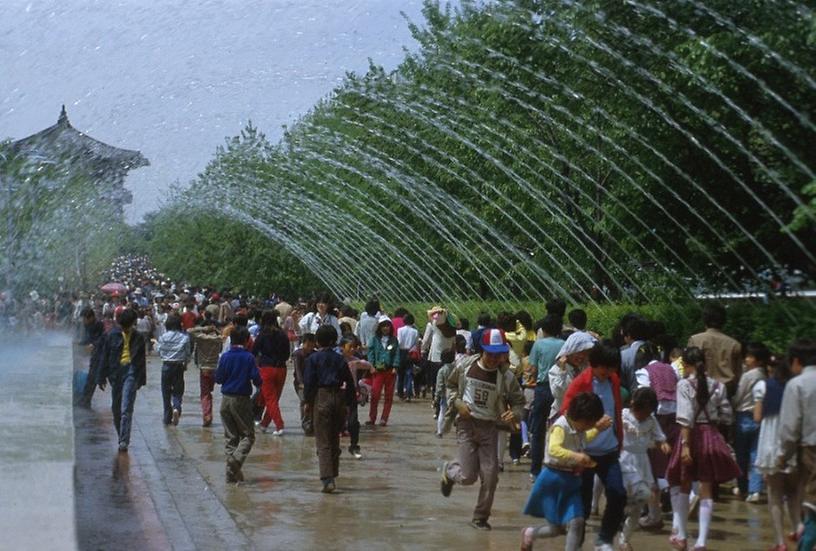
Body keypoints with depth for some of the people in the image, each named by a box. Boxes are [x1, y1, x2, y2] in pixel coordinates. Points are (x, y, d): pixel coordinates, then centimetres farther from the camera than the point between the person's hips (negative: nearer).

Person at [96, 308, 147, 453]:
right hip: (115, 373, 2)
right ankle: (122, 438, 27)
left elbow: (142, 359, 14)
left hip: (131, 372, -2)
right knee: (116, 408, 10)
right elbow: (105, 357, 5)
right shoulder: (112, 335, 2)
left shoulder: (137, 337, 6)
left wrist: (141, 379, 13)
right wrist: (101, 377, 3)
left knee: (126, 409, -13)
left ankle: (124, 441, -14)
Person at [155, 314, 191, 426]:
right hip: (179, 366, 0)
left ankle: (167, 417, 14)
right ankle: (177, 408, -22)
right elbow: (187, 353, -2)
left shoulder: (163, 337, -6)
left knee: (166, 391, 11)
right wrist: (185, 363, 13)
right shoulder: (185, 337, -6)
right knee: (178, 391, 8)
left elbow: (159, 351, 1)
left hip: (166, 365, 0)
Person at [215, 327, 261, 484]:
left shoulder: (225, 357, 0)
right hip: (242, 400, -4)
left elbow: (218, 378, 2)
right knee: (248, 435, 5)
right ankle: (236, 458, -21)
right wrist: (258, 383, 11)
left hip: (226, 399, 4)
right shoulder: (249, 357, -8)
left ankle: (232, 474, 9)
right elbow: (257, 379, -11)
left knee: (230, 437, 11)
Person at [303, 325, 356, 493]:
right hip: (338, 398, 4)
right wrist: (348, 402, 15)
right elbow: (349, 382, 9)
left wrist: (308, 402, 2)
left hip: (321, 397, -4)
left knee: (323, 442, -5)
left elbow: (309, 382, -6)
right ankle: (332, 475, 26)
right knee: (335, 440, 17)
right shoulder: (339, 359, 9)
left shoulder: (313, 359, -2)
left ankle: (327, 479, -18)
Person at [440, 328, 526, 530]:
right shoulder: (466, 366, -6)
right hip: (467, 424, -1)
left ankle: (480, 517, 17)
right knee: (468, 476, -6)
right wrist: (457, 403, -7)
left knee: (490, 476, -2)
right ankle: (449, 470, 31)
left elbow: (518, 401, 2)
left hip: (490, 428, 1)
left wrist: (515, 414, -21)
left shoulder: (506, 377, -7)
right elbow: (451, 385, 11)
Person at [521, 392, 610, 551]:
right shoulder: (560, 427, -22)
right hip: (553, 480, -7)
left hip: (572, 480, 7)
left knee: (577, 522, -6)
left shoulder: (579, 428, 3)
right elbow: (553, 450, -40)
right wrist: (576, 456, -52)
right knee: (555, 528, 3)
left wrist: (598, 428, 18)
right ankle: (529, 533, 34)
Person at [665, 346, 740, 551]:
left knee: (683, 487, 16)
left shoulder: (685, 385, -10)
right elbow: (726, 416, 4)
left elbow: (685, 418, -17)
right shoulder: (718, 386, 2)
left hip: (692, 434, -3)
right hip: (712, 435, 3)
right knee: (707, 490, 7)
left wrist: (685, 444, -19)